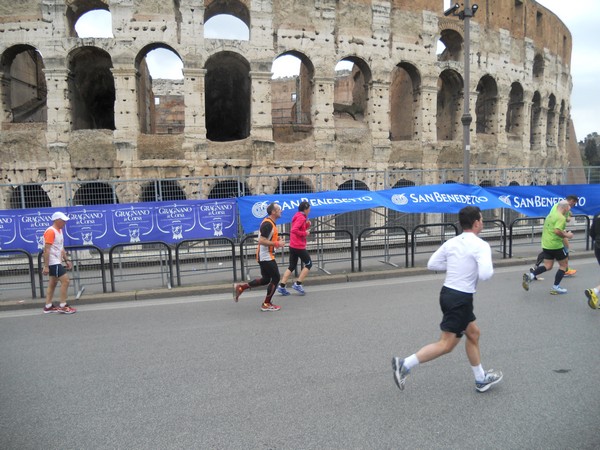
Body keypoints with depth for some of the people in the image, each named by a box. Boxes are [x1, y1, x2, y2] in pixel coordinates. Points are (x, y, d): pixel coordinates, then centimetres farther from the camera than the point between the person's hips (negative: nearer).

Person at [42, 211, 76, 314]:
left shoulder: (59, 231, 13)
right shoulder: (50, 231, -16)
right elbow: (46, 250, -21)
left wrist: (66, 260, 18)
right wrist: (46, 266, -24)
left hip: (57, 262, 10)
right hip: (53, 262, -10)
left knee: (53, 283, 13)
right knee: (65, 280, -12)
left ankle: (48, 306, 20)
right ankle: (63, 306, -6)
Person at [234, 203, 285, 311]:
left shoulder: (270, 222, 13)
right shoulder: (268, 224, -20)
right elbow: (261, 241, -26)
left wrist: (277, 239, 9)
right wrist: (277, 244, -22)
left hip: (264, 256, 10)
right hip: (266, 256, -10)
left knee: (266, 279, 16)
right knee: (276, 278, -1)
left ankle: (240, 287, 19)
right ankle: (267, 304, 9)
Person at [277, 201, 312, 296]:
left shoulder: (298, 217, 16)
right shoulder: (301, 218, -15)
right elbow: (294, 230, -26)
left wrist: (307, 225, 8)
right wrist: (305, 233, -17)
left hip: (293, 246, 9)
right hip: (299, 246, -9)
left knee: (292, 266, 11)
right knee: (308, 264, 5)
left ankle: (281, 286, 6)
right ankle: (297, 284, 2)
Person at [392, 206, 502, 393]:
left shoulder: (451, 243, 5)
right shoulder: (481, 245, -14)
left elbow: (432, 264, 6)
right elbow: (485, 274, -24)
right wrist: (489, 267, -2)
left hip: (448, 293, 8)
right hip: (461, 298, -8)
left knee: (473, 333, 22)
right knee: (446, 345, -1)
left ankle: (481, 379, 33)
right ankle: (404, 365, -5)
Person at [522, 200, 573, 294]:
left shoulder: (551, 214, 13)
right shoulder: (561, 218, -15)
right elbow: (557, 231, -28)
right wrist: (566, 235, -13)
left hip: (545, 244, 8)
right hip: (555, 245, -8)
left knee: (548, 266, 11)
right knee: (563, 265, 10)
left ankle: (530, 275, -11)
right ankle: (556, 287, 11)